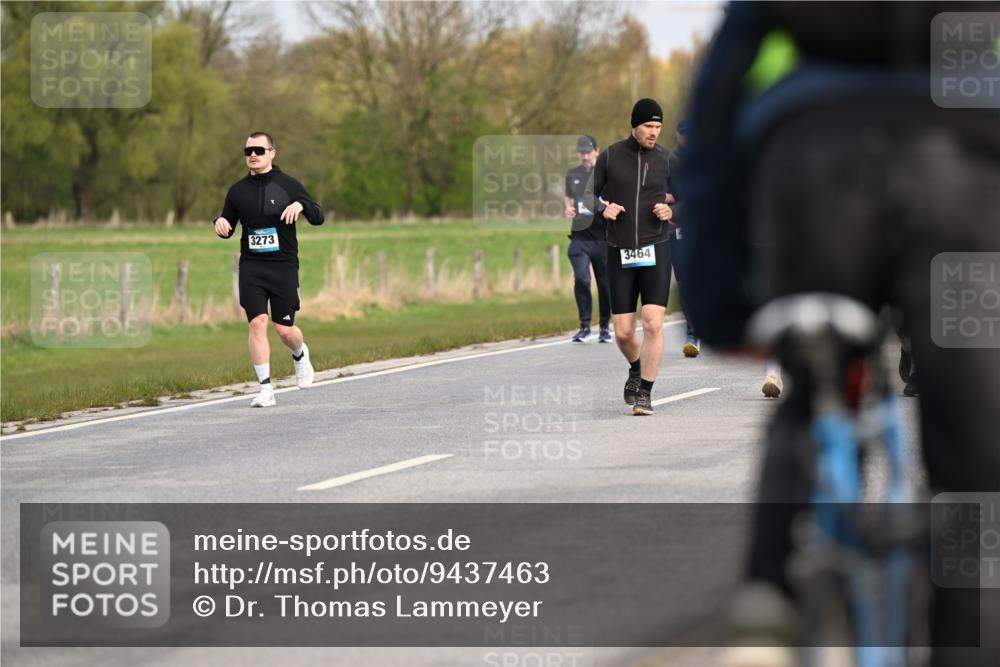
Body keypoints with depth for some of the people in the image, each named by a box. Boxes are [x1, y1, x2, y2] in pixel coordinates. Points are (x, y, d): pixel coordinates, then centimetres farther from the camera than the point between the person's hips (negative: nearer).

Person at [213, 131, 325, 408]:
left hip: (283, 264, -2)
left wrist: (301, 204, -19)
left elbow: (318, 217, 1)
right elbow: (228, 227, 18)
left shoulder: (287, 185, 1)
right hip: (251, 266, 2)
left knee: (285, 330, -1)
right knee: (257, 322, -12)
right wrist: (220, 222, -6)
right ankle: (265, 388, -8)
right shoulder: (238, 190, 8)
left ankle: (300, 355, 36)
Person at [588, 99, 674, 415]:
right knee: (623, 333, 2)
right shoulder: (610, 156, 0)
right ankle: (636, 369, 35)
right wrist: (604, 209, -13)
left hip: (655, 249, -1)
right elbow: (591, 195, 9)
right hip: (620, 252, 1)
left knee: (653, 324, -15)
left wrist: (670, 212, -11)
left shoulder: (665, 159, 1)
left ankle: (645, 394, -5)